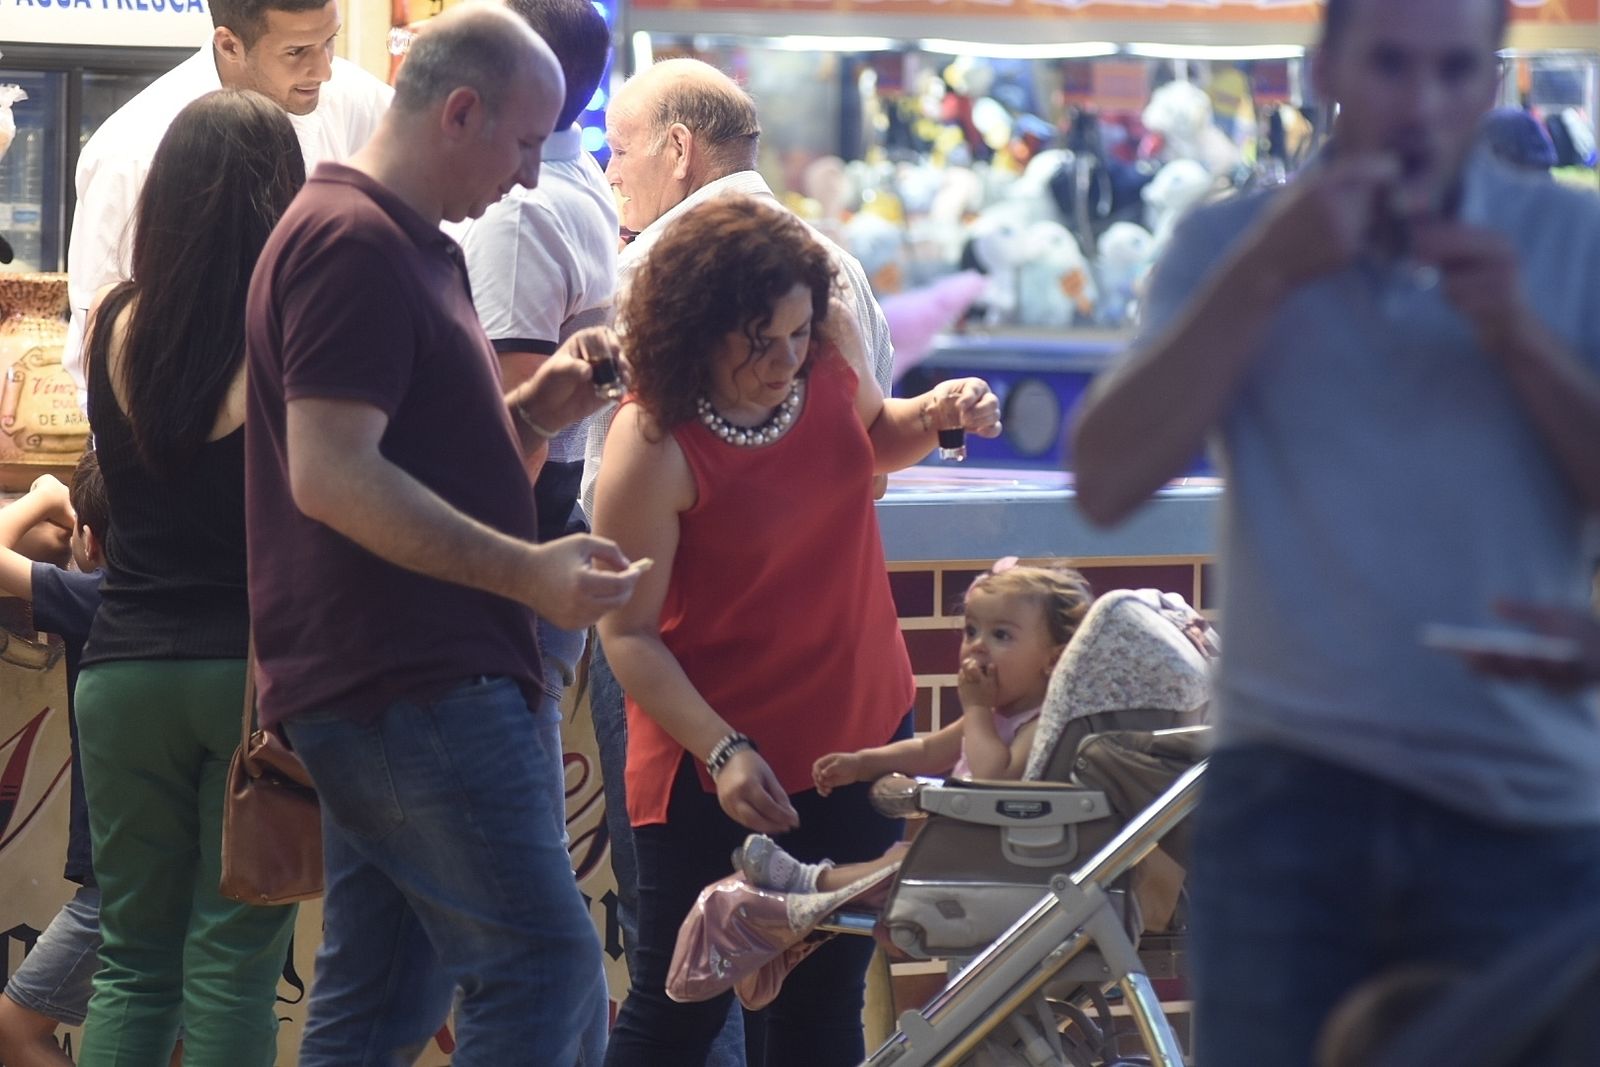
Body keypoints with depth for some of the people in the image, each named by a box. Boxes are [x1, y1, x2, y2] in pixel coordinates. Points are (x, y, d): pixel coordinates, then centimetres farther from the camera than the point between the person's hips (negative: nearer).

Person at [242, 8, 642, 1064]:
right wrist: (526, 570, -25)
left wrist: (534, 411, 10)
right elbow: (330, 475, -22)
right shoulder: (354, 243, -13)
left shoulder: (407, 249, 20)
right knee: (544, 966, -13)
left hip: (396, 689, 11)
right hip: (411, 688, -11)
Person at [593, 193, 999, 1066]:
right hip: (717, 756, -6)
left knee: (826, 996, 13)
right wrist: (722, 752, -27)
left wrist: (935, 417, -4)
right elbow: (628, 635, -18)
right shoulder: (652, 446, -24)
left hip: (861, 727, 6)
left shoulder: (830, 341, -6)